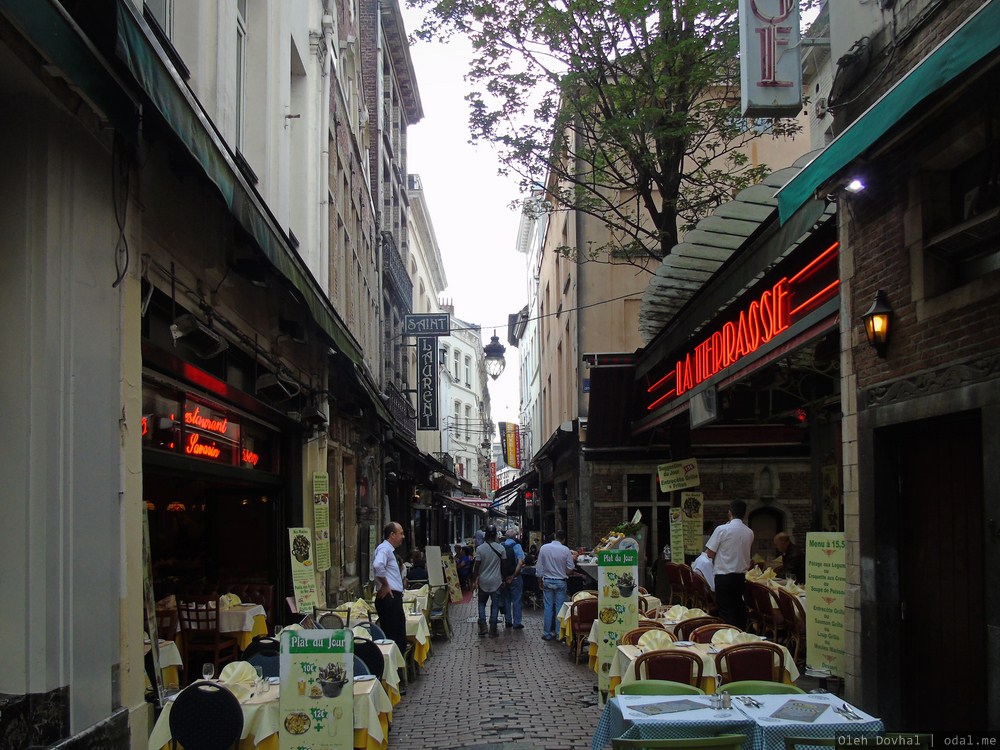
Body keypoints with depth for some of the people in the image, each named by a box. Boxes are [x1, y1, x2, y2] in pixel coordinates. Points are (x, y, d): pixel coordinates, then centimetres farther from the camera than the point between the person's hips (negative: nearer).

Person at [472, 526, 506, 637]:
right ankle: (493, 630, 7)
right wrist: (503, 578, 15)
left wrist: (474, 580, 2)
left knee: (482, 604, 15)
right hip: (496, 581, 0)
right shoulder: (500, 548, -6)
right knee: (495, 605, 6)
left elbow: (476, 566, -9)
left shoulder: (480, 548, -9)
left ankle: (483, 627, 2)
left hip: (483, 581, 0)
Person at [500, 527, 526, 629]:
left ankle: (508, 621, 18)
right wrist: (513, 576, -17)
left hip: (503, 577, 4)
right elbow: (520, 562, -20)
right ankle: (516, 623, 4)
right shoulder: (517, 546, -11)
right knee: (516, 600, 3)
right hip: (515, 577, -4)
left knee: (506, 599, 14)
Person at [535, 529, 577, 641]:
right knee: (560, 607, 5)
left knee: (548, 607, 7)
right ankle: (559, 633, 6)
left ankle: (547, 633, 9)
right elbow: (570, 568, -6)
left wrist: (540, 580, 10)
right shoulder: (566, 550, -9)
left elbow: (539, 566, 0)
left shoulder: (544, 548, -4)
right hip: (561, 582, -1)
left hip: (547, 581, 2)